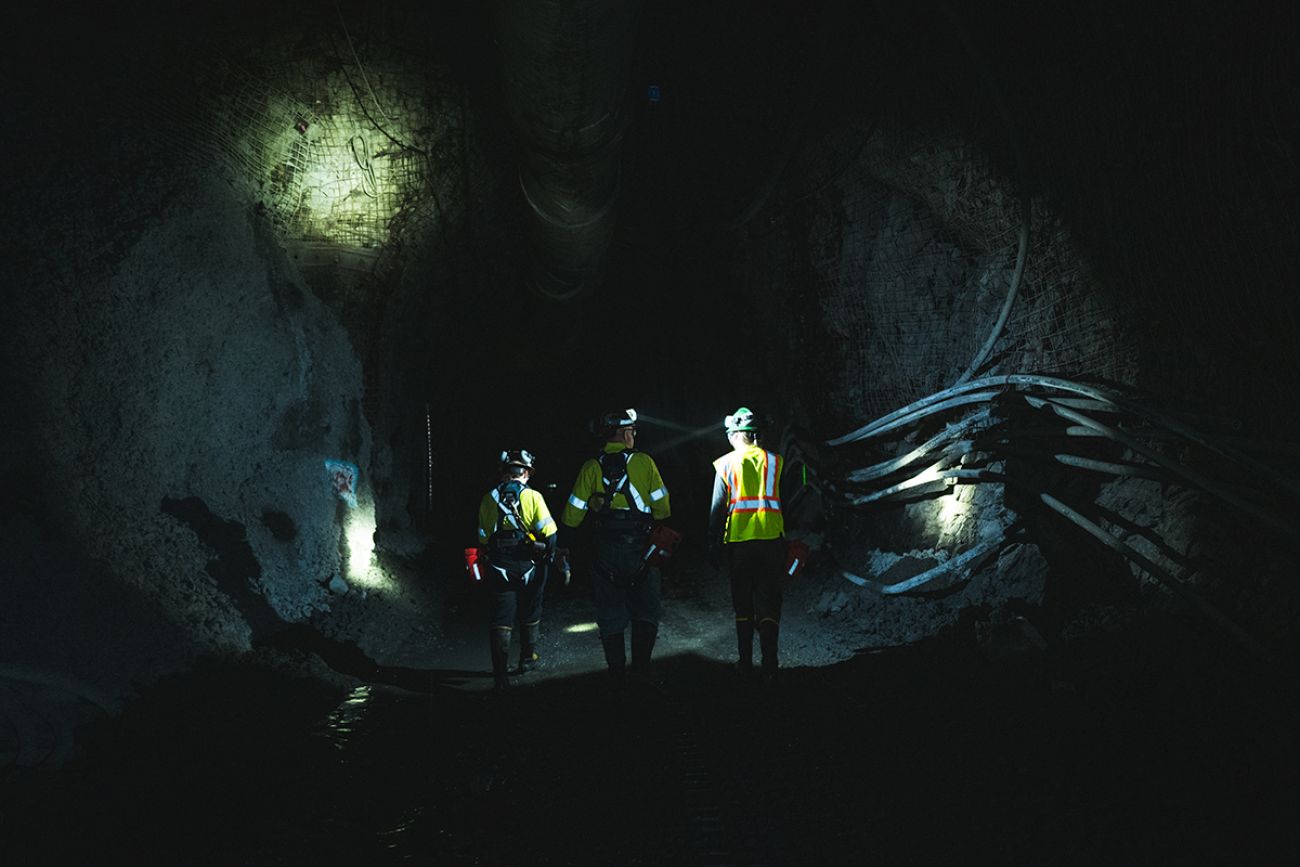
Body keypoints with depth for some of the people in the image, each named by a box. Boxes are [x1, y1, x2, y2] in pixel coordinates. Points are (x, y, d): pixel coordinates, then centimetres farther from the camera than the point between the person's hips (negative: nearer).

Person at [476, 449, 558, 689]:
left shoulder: (488, 499, 3)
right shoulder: (532, 497, -7)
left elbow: (483, 539, 8)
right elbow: (549, 532, -12)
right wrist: (548, 555, 3)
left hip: (499, 568, 1)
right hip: (529, 567, -1)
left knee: (501, 617, 4)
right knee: (530, 614, 18)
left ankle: (501, 668, -5)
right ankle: (527, 658, 31)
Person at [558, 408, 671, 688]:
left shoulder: (591, 468, 2)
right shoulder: (644, 462, -3)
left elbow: (574, 511, 2)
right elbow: (661, 507, -3)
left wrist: (563, 545, 13)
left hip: (604, 553, 2)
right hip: (640, 548, -2)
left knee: (610, 615, 11)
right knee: (646, 611, 11)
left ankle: (617, 674, 14)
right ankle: (640, 667, -1)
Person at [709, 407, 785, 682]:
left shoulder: (725, 463, 2)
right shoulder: (774, 460, 5)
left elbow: (717, 507, 1)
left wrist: (714, 545, 6)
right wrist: (790, 541, 12)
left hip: (738, 539, 0)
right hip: (771, 536, 0)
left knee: (743, 602, 12)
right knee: (769, 600, 4)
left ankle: (745, 661, 15)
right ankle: (769, 664, -3)